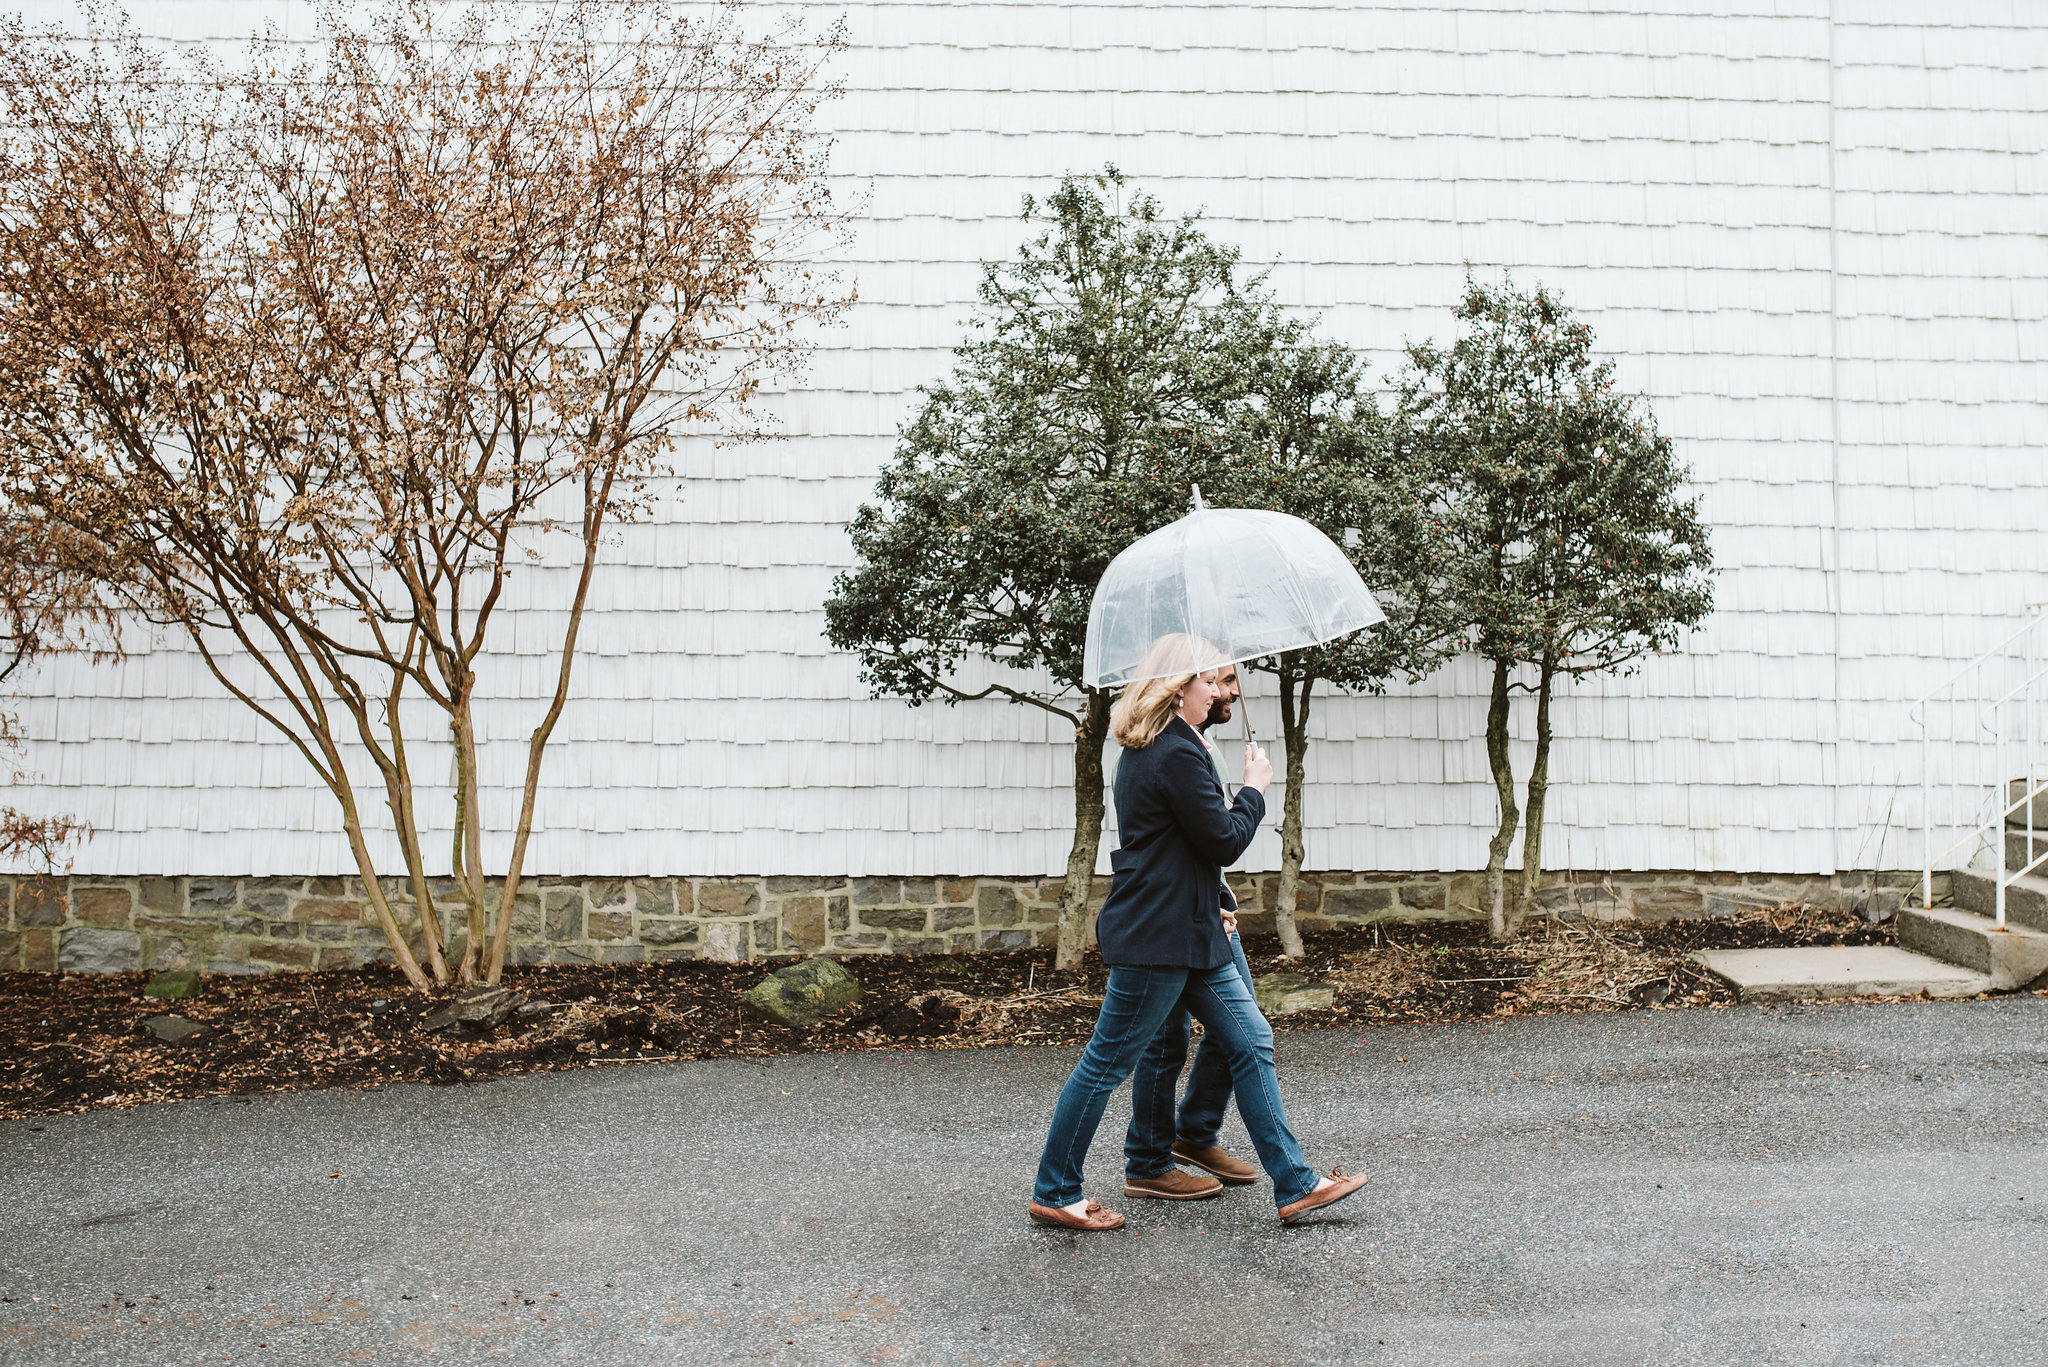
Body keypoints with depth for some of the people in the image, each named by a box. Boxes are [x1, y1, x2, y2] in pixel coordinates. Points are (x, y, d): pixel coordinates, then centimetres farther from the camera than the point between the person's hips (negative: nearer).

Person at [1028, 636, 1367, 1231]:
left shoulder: (1146, 751, 13)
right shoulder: (1177, 755, -19)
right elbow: (1225, 841, -15)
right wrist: (1254, 789, -2)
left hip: (1190, 932, 11)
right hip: (1157, 936, -11)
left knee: (1251, 1041, 10)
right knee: (1108, 1062, 1)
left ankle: (1295, 1184, 17)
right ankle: (1053, 1194, 15)